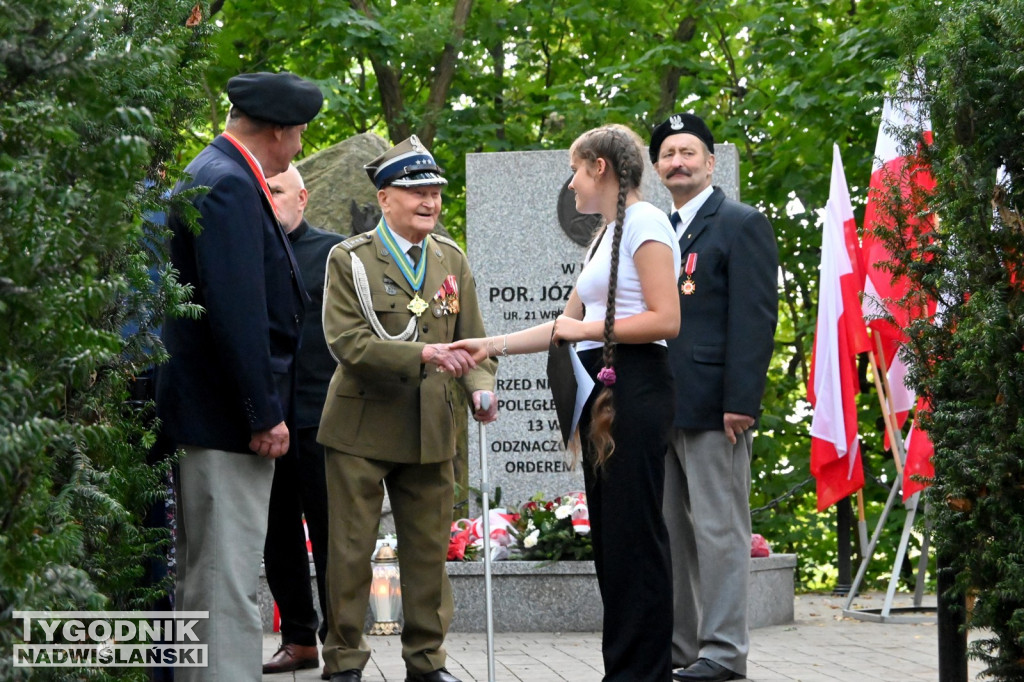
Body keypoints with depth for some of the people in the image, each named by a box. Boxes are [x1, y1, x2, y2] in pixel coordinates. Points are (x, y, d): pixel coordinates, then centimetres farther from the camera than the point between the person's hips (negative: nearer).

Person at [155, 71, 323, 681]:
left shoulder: (216, 174, 16)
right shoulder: (230, 184, -17)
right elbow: (237, 311, -23)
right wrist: (264, 416, -21)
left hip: (209, 418, 11)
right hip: (227, 422, -11)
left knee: (210, 580, 17)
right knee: (229, 585, -9)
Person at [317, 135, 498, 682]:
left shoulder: (452, 260, 10)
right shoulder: (349, 260, -6)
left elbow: (472, 338, 10)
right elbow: (348, 343, -16)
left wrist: (480, 388, -10)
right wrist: (423, 355, -26)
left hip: (430, 429, 5)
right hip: (362, 427, -4)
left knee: (429, 549, 10)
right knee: (350, 550, 1)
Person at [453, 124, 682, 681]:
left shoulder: (644, 222, -8)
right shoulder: (606, 237, 21)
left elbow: (666, 320, -17)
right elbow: (567, 326, 22)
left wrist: (589, 327, -10)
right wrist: (493, 346, 16)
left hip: (634, 389, -10)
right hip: (602, 393, 10)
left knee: (633, 533, -9)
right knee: (611, 533, 8)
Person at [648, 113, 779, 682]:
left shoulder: (741, 224, -3)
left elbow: (755, 319, -11)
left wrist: (741, 401, -18)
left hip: (713, 406, -8)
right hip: (662, 409, 8)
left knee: (720, 531, -6)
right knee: (673, 533, 11)